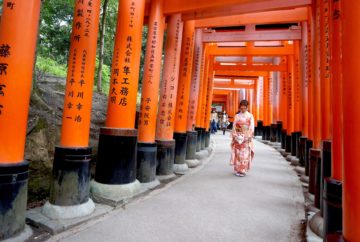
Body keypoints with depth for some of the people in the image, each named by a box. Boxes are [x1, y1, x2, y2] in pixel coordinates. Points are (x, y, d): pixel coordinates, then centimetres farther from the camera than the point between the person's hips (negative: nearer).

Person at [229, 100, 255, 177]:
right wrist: (234, 136, -5)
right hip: (238, 137, 1)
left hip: (246, 137, -1)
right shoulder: (237, 116, 7)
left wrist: (249, 136, -10)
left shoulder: (250, 116, 4)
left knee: (245, 154, -3)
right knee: (238, 154, 1)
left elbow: (251, 127, -1)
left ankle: (243, 170, 5)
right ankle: (237, 170, 10)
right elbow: (234, 126, 5)